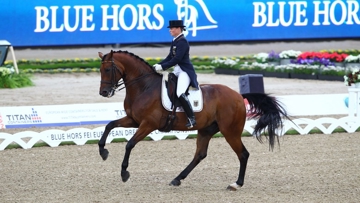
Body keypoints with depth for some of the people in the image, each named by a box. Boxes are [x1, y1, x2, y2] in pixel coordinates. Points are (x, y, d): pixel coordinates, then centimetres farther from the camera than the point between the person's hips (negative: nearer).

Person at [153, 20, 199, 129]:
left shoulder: (182, 41, -15)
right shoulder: (175, 41, 14)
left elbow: (176, 59, -21)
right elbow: (170, 57, 16)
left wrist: (162, 67, -21)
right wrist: (158, 65, 2)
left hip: (185, 71, -11)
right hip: (177, 71, 11)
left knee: (180, 93, -28)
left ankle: (191, 119, -26)